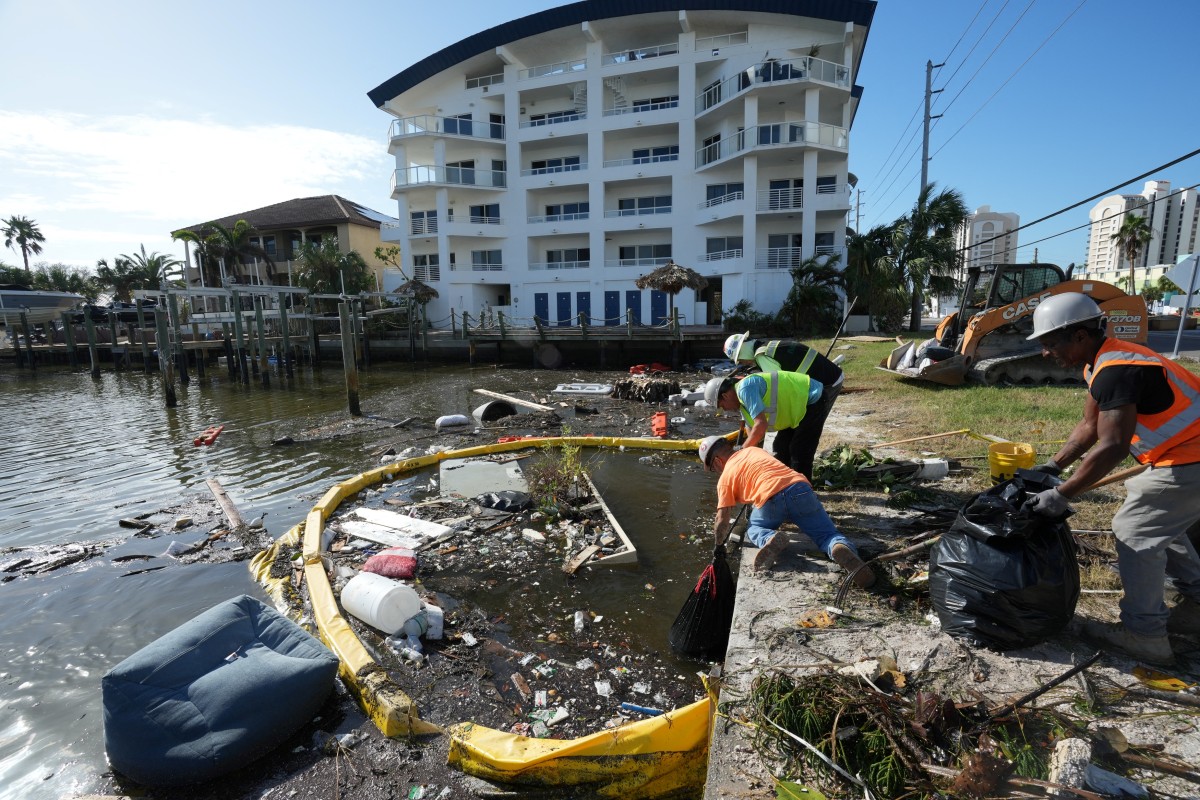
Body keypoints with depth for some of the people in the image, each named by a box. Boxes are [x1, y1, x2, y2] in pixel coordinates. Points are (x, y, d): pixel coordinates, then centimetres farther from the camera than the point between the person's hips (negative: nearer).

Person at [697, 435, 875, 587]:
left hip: (770, 500, -4)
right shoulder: (753, 450, 33)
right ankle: (841, 549, -22)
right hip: (801, 489, 4)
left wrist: (718, 547, 32)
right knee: (828, 535, 13)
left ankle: (770, 539, -8)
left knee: (754, 528, 26)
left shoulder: (725, 477, 18)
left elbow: (723, 520, 16)